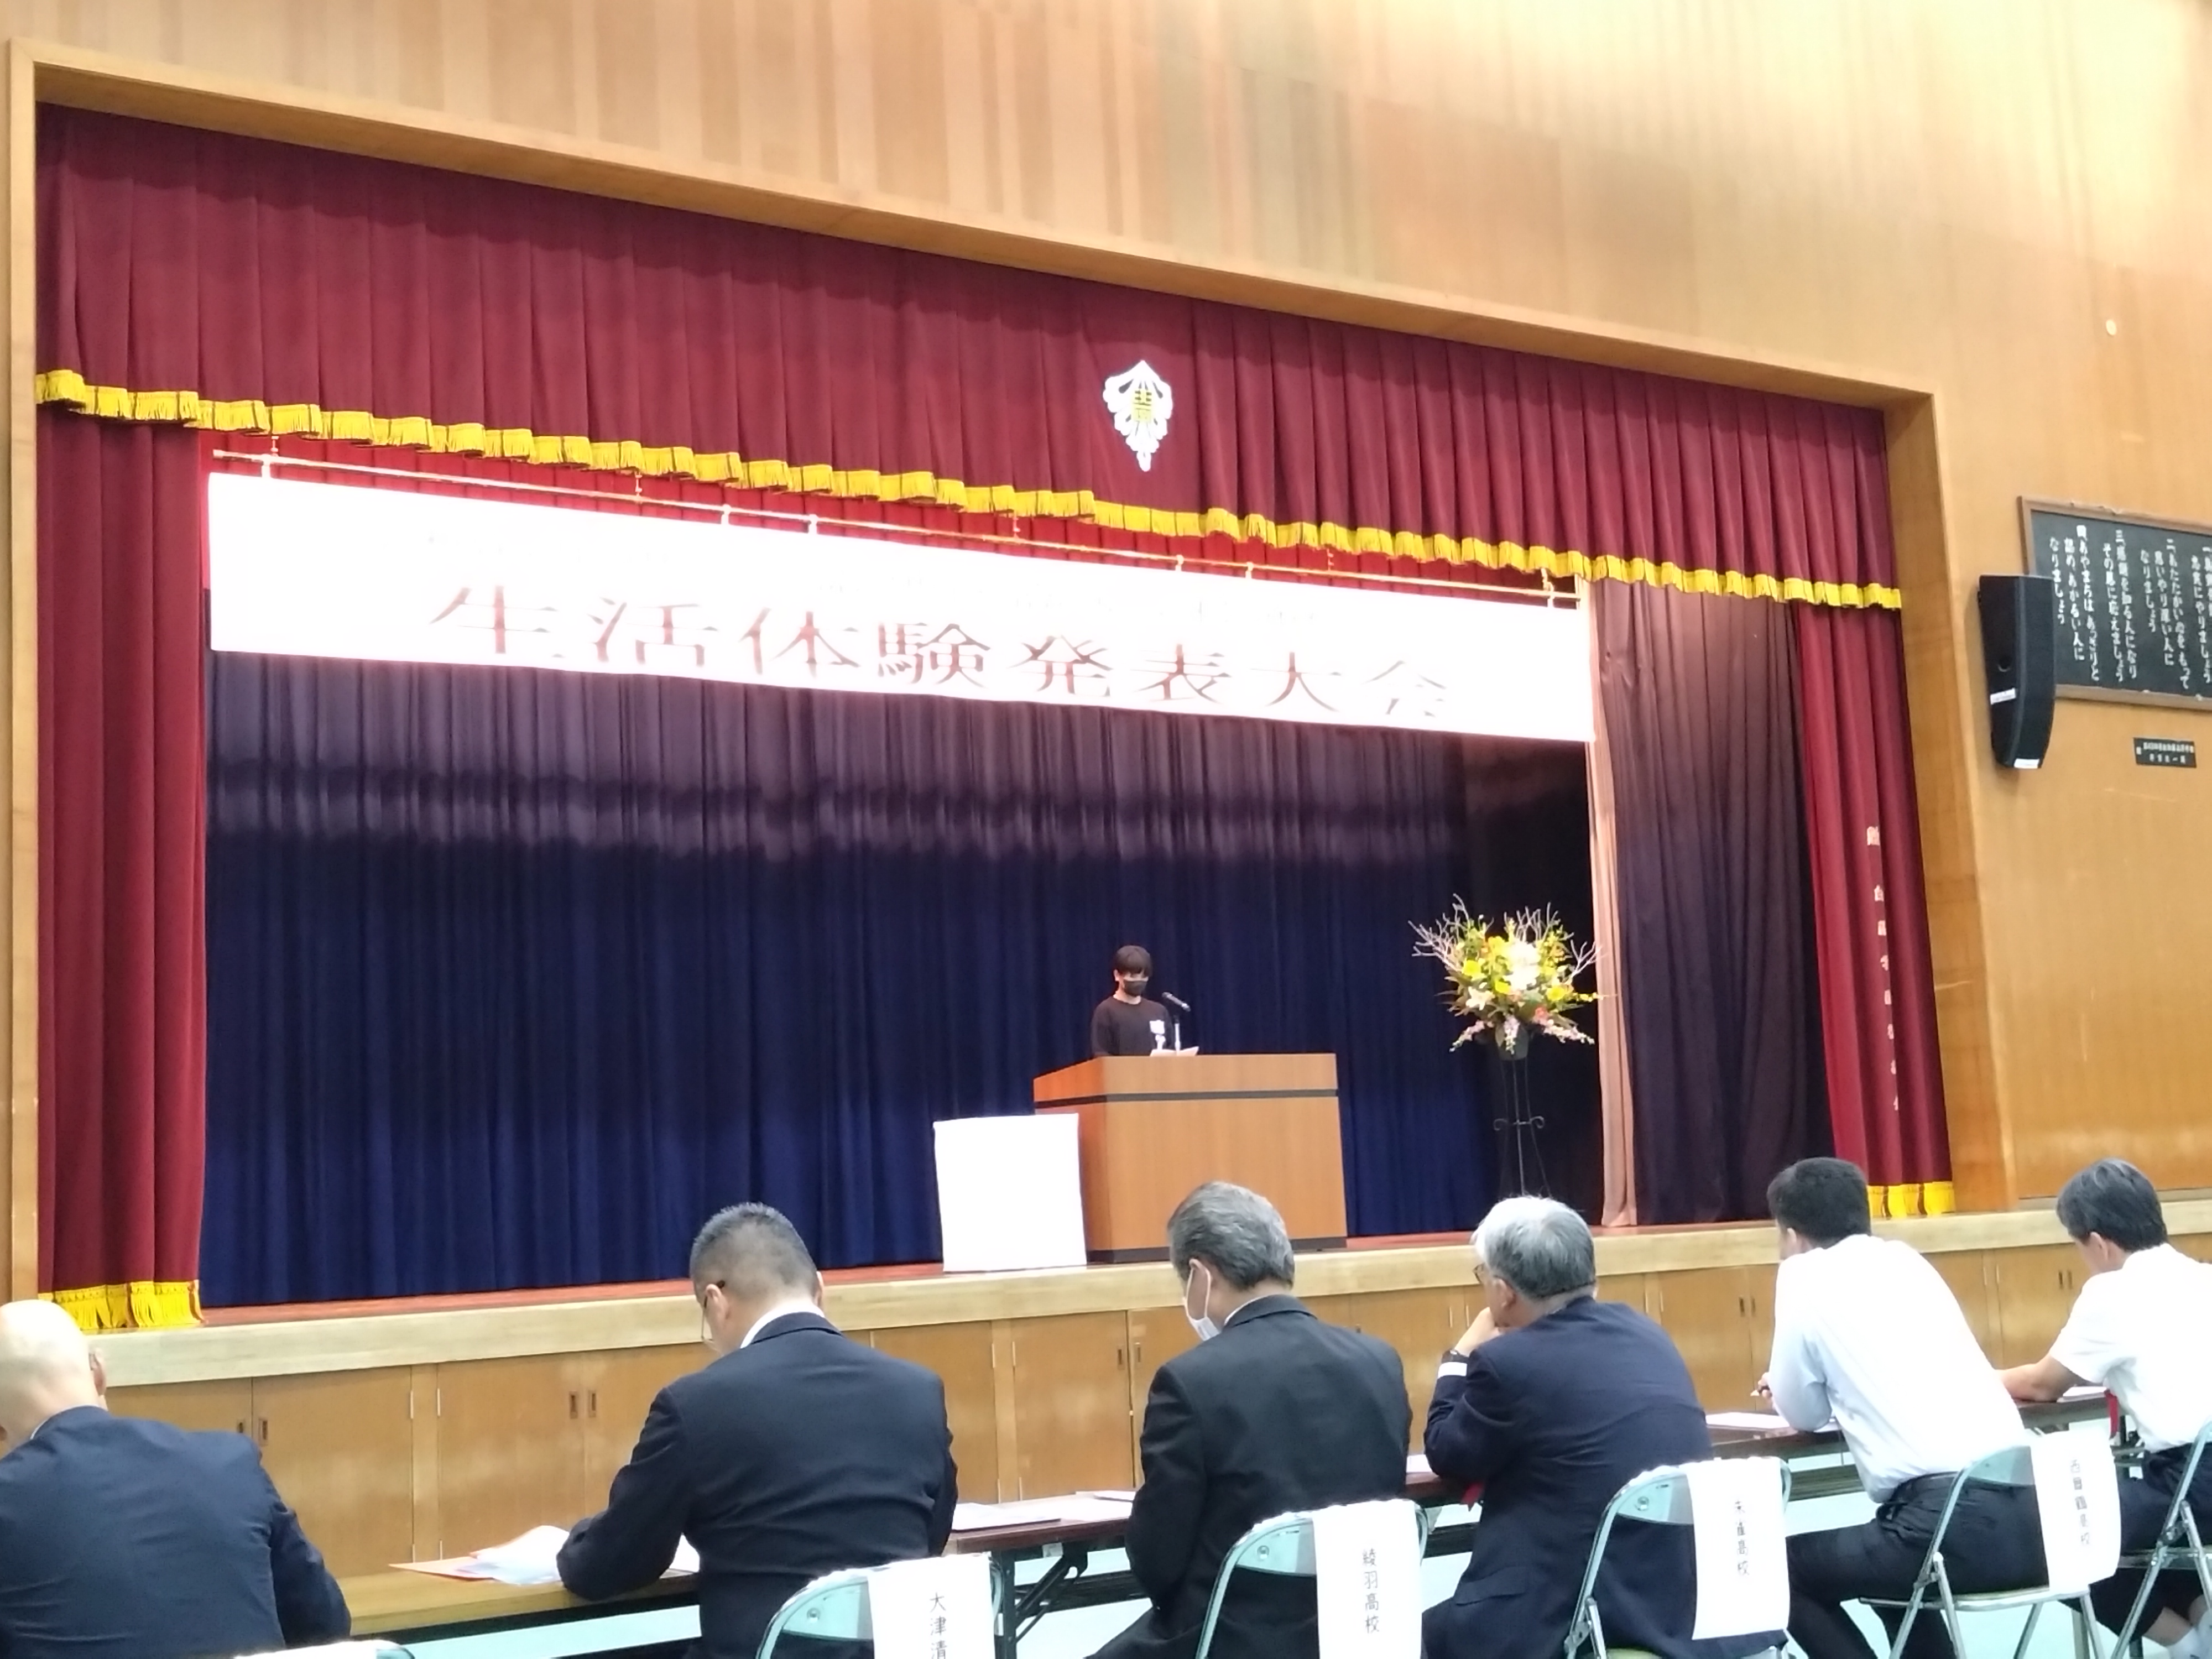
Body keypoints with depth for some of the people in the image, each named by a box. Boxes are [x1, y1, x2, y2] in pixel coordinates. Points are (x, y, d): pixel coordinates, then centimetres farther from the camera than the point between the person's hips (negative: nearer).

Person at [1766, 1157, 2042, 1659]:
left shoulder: (1805, 1276, 4)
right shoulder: (1906, 1260, 21)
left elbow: (1803, 1415, 11)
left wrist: (1793, 1384, 31)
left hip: (1955, 1523, -7)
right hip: (2028, 1511, 7)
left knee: (1786, 1569, 15)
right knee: (1890, 1550, 34)